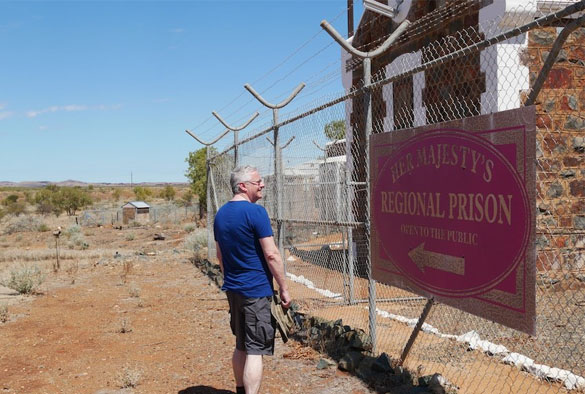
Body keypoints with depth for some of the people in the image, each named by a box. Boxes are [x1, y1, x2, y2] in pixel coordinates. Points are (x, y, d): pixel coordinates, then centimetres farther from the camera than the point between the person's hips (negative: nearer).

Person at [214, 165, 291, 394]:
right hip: (256, 290, -8)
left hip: (232, 289, 8)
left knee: (241, 346, 20)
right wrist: (284, 288, -10)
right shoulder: (255, 212, -15)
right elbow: (271, 254, -17)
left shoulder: (221, 214, 9)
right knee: (255, 350, -3)